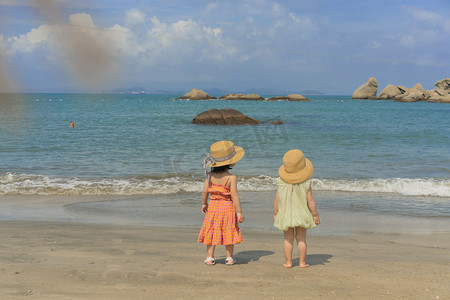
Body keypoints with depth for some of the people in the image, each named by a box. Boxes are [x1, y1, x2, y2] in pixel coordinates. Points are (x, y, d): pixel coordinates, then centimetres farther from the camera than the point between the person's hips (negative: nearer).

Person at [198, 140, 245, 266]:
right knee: (228, 232, 10)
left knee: (211, 231, 12)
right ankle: (229, 258, 16)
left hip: (213, 206, 3)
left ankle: (210, 258, 16)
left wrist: (204, 204, 18)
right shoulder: (231, 178, -17)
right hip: (227, 208, -3)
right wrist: (239, 212, -9)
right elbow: (234, 196, -16)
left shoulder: (210, 175, -5)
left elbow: (205, 191, 0)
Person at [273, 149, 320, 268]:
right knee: (301, 239, 9)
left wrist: (275, 214, 7)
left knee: (288, 239, 11)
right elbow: (310, 201, -11)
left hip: (285, 215, 1)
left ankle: (288, 262, 13)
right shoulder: (305, 183, -13)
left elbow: (277, 200, -5)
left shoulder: (281, 182, -9)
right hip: (301, 215, -1)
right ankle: (302, 262, 13)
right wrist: (315, 215, -1)